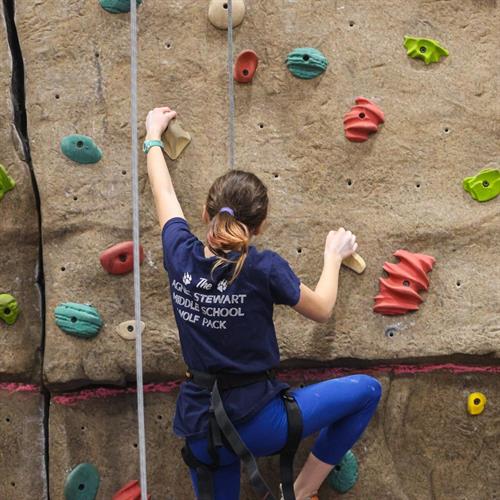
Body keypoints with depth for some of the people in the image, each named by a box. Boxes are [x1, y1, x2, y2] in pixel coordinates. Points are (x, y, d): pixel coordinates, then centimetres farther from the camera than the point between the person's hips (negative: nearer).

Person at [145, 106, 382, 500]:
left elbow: (165, 193, 14)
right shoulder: (264, 269, -16)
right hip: (258, 423, -4)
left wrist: (154, 136, 31)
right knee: (367, 390, 11)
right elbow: (322, 310, 2)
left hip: (200, 430, 5)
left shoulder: (181, 256, -6)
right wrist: (334, 256, 19)